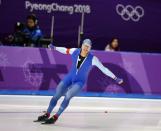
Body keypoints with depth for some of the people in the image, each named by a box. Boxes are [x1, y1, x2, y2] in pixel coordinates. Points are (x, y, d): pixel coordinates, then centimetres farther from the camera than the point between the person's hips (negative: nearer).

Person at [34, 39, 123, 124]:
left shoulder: (92, 59, -17)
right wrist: (54, 48, 24)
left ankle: (55, 117, -15)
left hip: (80, 82, -3)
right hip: (69, 78, 3)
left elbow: (103, 69, -14)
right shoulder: (75, 51, -9)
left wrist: (115, 78, -15)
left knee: (68, 96, -25)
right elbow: (65, 50, 11)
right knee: (56, 95, -3)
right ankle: (47, 115, 15)